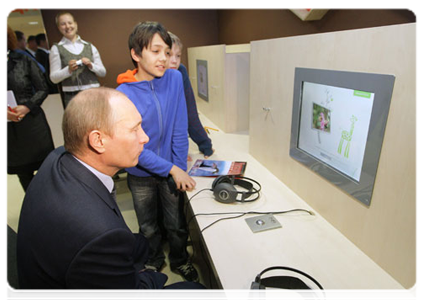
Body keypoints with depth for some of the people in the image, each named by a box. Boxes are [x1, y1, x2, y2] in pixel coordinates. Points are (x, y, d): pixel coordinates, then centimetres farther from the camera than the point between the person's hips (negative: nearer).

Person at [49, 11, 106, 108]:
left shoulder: (90, 46, 12)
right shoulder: (56, 48, 8)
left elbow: (103, 72, 12)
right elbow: (54, 78, 3)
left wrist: (91, 65, -6)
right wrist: (68, 69, -14)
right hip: (72, 96, -1)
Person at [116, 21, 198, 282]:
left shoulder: (174, 78, -10)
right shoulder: (123, 95, -18)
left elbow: (180, 129, -8)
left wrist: (181, 168, -10)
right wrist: (172, 169, -21)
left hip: (171, 170, 1)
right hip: (141, 175, -1)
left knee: (177, 224, 18)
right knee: (149, 228, 21)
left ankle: (180, 260, 47)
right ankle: (154, 261, 50)